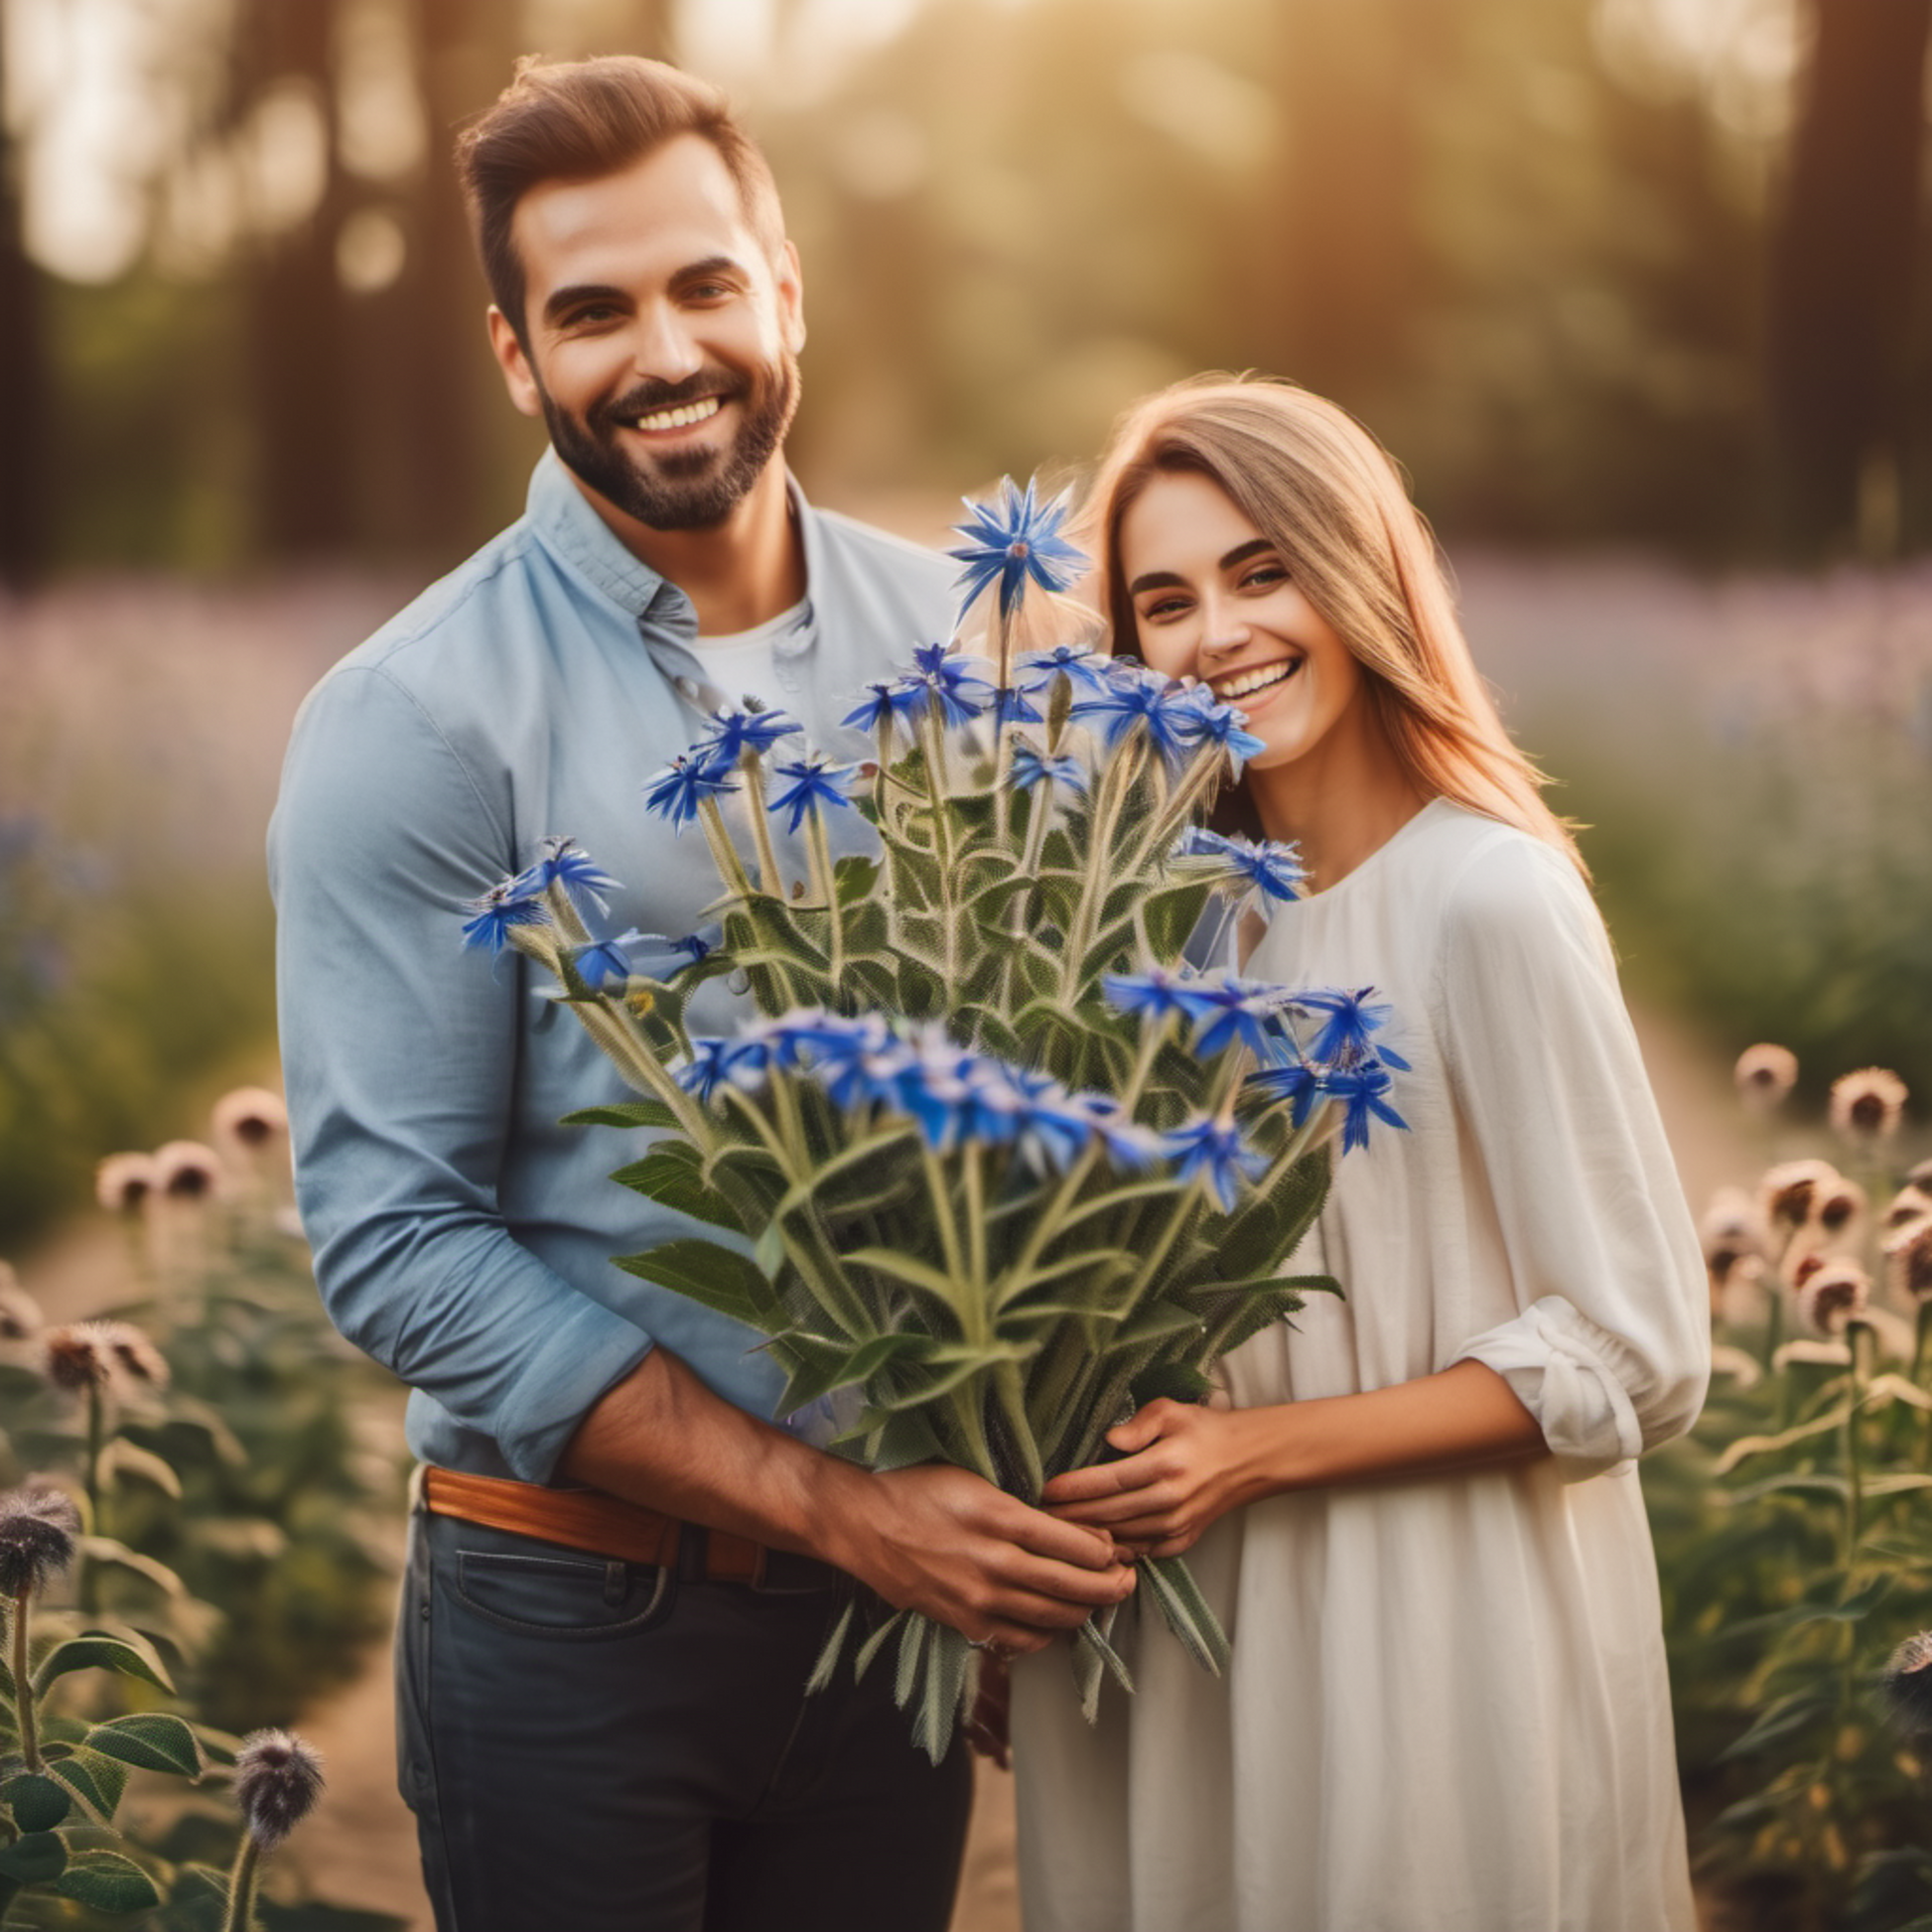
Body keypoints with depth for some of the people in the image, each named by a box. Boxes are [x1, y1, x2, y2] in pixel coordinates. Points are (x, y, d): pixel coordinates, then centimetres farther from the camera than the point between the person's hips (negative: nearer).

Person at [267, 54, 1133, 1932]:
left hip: (905, 1586, 4)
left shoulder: (954, 641, 2)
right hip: (574, 1615, -3)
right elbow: (394, 1243, -14)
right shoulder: (413, 721, -11)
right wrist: (829, 1502, -18)